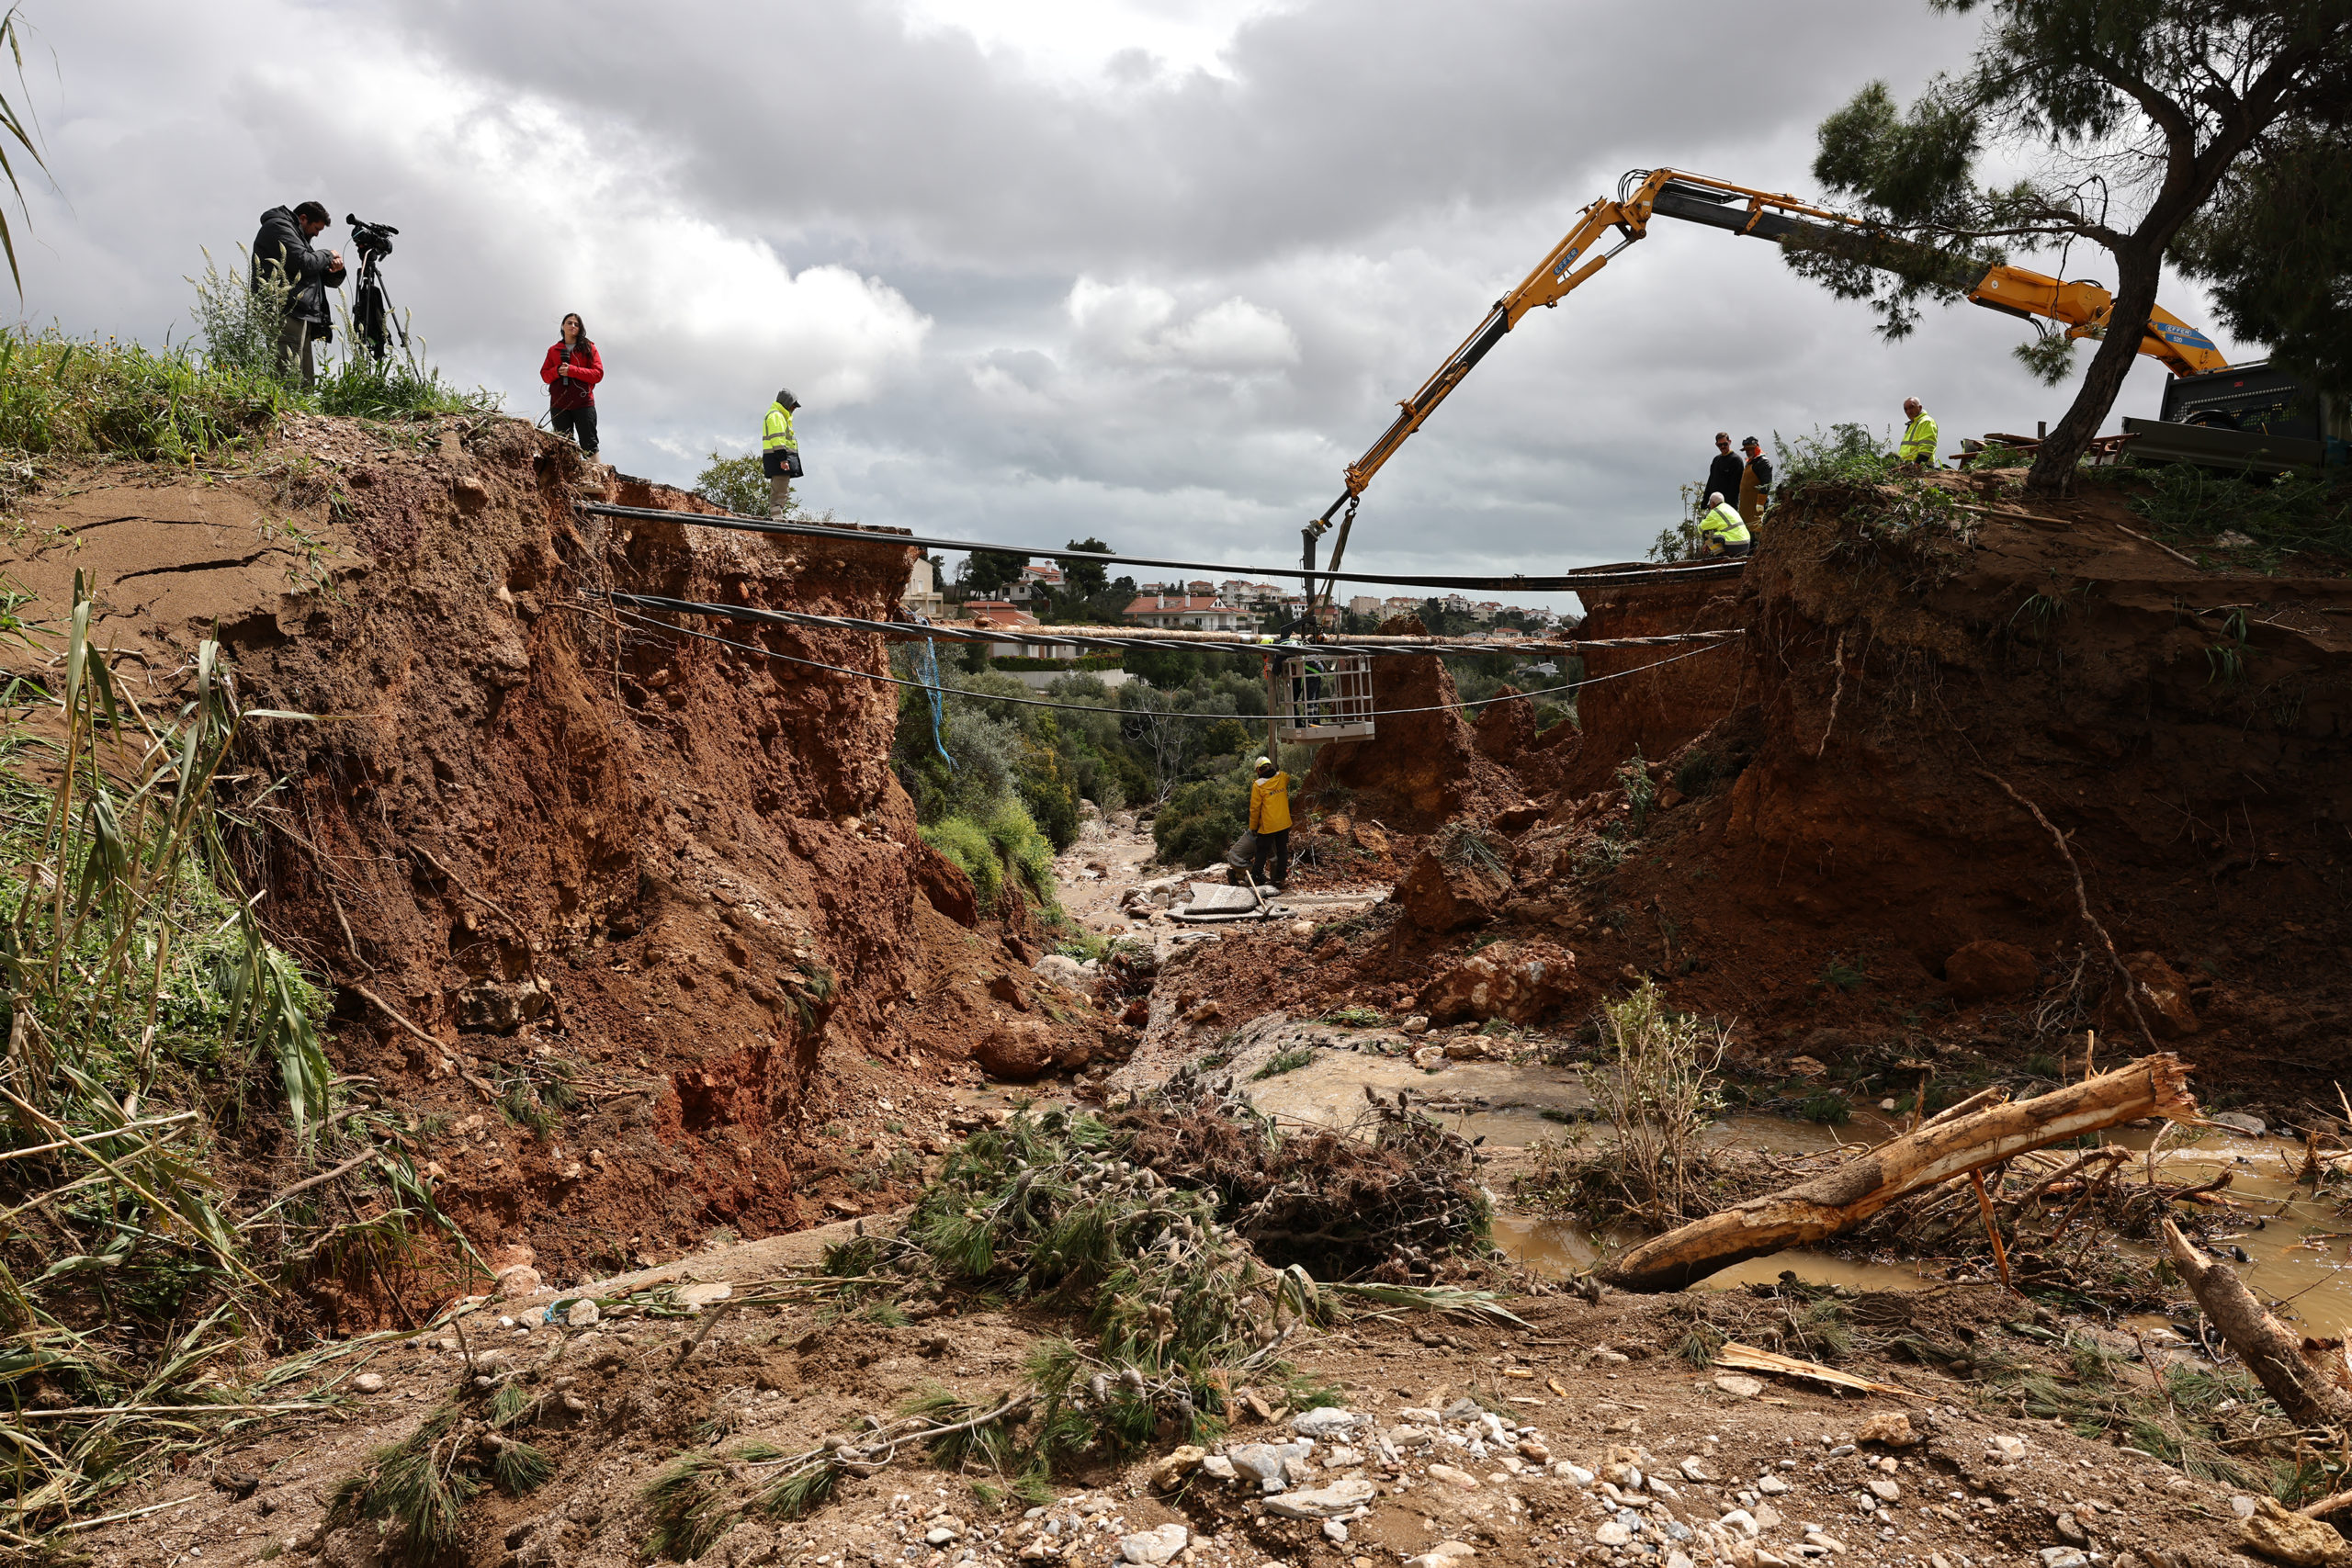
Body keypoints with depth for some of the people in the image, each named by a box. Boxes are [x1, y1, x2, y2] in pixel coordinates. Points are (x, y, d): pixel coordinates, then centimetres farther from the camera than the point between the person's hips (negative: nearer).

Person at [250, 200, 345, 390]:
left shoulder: (298, 236, 31)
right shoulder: (277, 226, 3)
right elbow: (303, 263, -14)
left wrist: (335, 271, 6)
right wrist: (328, 255, 3)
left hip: (301, 318, 10)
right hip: (285, 315, -10)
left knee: (306, 383, 5)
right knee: (288, 380, -19)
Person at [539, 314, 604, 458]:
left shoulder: (588, 347, 9)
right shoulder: (553, 350, 17)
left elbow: (598, 374, -1)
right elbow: (544, 374, 13)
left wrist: (572, 370, -11)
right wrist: (557, 371, -8)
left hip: (583, 403, -3)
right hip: (559, 404, 3)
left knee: (589, 445, -7)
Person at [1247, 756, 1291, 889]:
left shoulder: (1258, 785, -13)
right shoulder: (1282, 777, -2)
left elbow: (1255, 808, -8)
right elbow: (1288, 778, 27)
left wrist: (1253, 826, 2)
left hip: (1267, 826, -3)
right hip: (1284, 823, 3)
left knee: (1262, 851, 8)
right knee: (1282, 850, 13)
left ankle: (1255, 877, 13)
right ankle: (1280, 877, 16)